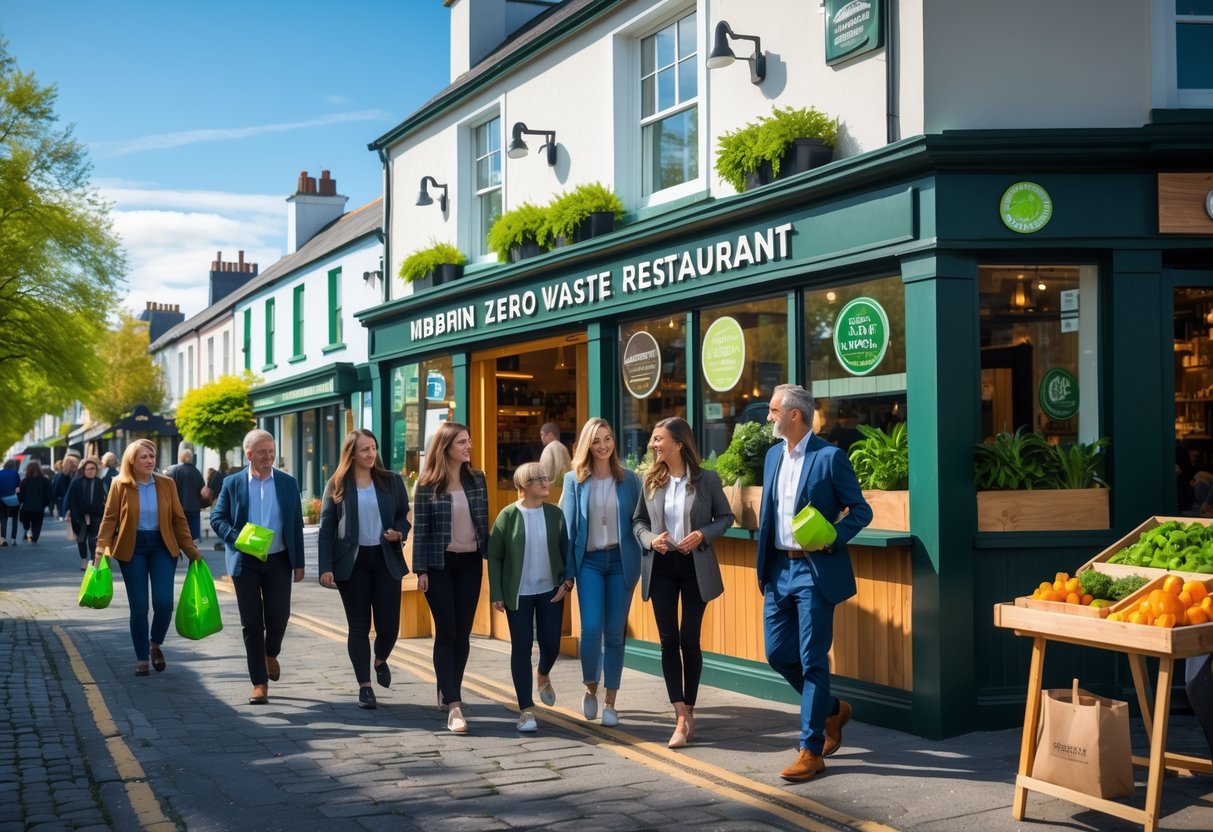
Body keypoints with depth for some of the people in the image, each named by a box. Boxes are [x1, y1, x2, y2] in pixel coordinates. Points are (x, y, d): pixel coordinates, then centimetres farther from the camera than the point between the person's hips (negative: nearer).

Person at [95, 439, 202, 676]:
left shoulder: (166, 484, 2)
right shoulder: (120, 485, -3)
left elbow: (179, 519, 4)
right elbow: (109, 519, -2)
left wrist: (191, 550, 0)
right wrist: (101, 551, -11)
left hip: (163, 546, 1)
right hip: (131, 548, -1)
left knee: (164, 602, -9)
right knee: (139, 607, 1)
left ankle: (155, 645, 18)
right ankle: (142, 658, 16)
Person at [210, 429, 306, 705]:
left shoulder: (288, 483, 5)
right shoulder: (233, 483, 2)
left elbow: (296, 524, 6)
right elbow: (217, 518, 3)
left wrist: (299, 563, 2)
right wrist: (236, 538, -17)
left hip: (279, 561, 1)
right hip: (245, 563, -1)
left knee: (278, 616, -4)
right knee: (252, 623, 1)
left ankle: (271, 654, 31)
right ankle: (259, 683, 9)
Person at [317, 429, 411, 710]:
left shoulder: (392, 481, 5)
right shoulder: (337, 486, 0)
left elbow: (404, 515, 13)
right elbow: (326, 528, -1)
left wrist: (400, 533, -10)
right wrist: (326, 567, -8)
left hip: (385, 560, 1)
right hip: (352, 562, -1)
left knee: (389, 624, -2)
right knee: (358, 626, 3)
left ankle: (381, 661, 31)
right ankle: (364, 686, 12)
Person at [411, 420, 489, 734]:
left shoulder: (477, 479, 5)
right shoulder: (427, 485, -5)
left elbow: (484, 522, 10)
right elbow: (420, 529, -5)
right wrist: (420, 570, -8)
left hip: (470, 563, 4)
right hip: (439, 564, -3)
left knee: (463, 633, 6)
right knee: (446, 632, -6)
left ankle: (448, 693, 23)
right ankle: (454, 706, -8)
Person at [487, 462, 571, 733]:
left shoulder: (555, 514, 1)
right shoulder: (508, 515, -7)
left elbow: (566, 550, 7)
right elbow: (494, 556, -5)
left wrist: (567, 581, -5)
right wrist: (496, 594, -7)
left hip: (550, 591, 2)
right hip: (518, 593, -2)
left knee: (551, 643, 5)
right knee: (521, 647, 0)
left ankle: (544, 676, 41)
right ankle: (526, 710, 7)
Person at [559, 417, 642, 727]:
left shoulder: (628, 479, 4)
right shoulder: (575, 480, 2)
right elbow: (568, 525, 2)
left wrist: (643, 561, -1)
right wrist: (568, 570, -2)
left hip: (621, 560, 1)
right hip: (590, 560, -1)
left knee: (615, 633, 4)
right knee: (591, 629, -11)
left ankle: (610, 702, 15)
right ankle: (590, 689, 14)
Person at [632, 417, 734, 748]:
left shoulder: (707, 480, -4)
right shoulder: (651, 481, 3)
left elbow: (726, 517, 4)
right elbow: (638, 520, 11)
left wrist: (703, 534, -13)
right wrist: (650, 539, -9)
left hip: (695, 566, -2)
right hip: (661, 567, 2)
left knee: (689, 639, 2)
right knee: (668, 640, -2)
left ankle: (689, 711, 18)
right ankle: (682, 718, 1)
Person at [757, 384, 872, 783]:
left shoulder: (829, 457, -11)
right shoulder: (773, 455, 11)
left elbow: (861, 510, -7)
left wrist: (832, 539, -22)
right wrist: (763, 564, 13)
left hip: (815, 570, -7)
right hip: (779, 568, 7)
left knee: (812, 660, -2)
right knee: (778, 653, 10)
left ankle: (811, 750, 6)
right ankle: (831, 709, 34)